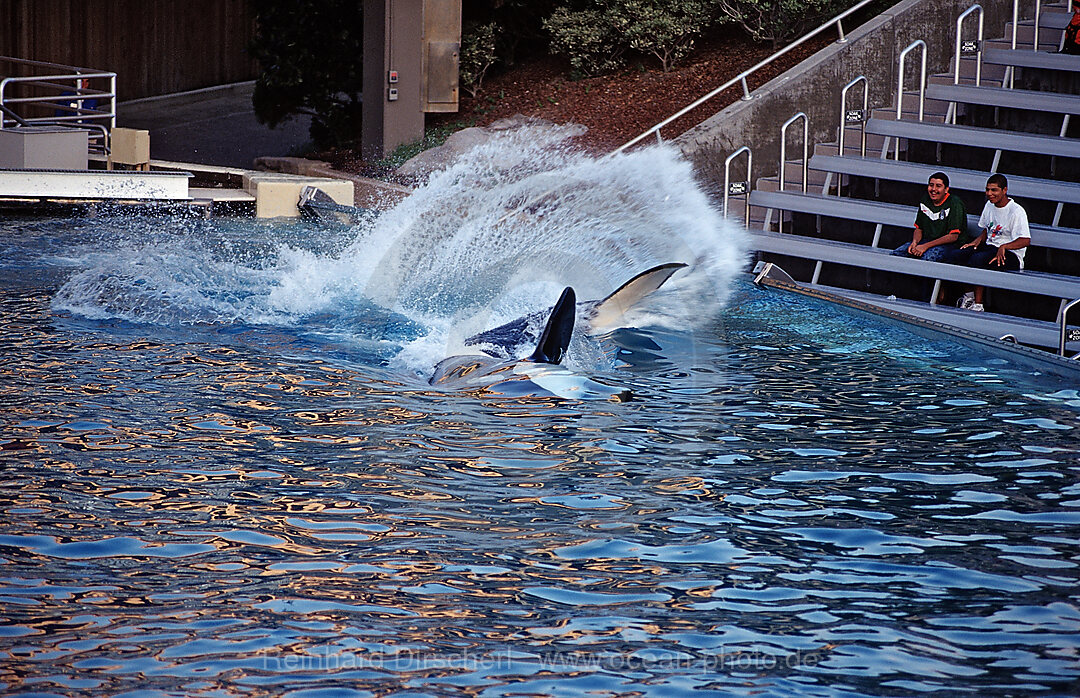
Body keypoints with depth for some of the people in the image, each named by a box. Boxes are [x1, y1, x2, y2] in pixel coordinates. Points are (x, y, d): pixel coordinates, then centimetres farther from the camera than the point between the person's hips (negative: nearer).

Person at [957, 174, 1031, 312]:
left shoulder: (1016, 211, -13)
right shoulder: (989, 205, 11)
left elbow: (1026, 240, -20)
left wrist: (1004, 247, -35)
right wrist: (978, 240, 3)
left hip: (1011, 256, -7)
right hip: (990, 247, 7)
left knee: (977, 259, -35)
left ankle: (978, 304, -27)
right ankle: (969, 294, -6)